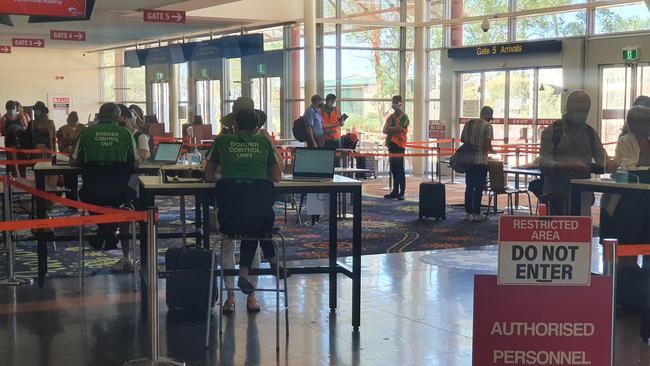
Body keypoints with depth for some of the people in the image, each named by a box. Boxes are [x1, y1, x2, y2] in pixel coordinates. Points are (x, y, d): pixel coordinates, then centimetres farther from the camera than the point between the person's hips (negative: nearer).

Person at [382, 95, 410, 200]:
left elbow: (398, 128, -16)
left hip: (399, 145, -7)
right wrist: (393, 130, -10)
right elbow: (385, 130, 9)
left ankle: (402, 192, -8)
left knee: (400, 168, -8)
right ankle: (395, 191, 14)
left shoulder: (403, 116, -4)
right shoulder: (391, 116, 19)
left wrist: (389, 129, -1)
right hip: (391, 144, 7)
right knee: (393, 168, 8)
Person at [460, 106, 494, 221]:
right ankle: (476, 213, 5)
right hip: (481, 161, -5)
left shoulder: (469, 123, 6)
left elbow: (462, 139, 9)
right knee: (479, 188, 2)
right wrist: (490, 150, 6)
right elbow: (488, 145, -14)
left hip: (469, 160, 5)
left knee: (469, 187, 10)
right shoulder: (487, 126, -9)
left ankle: (468, 213, 11)